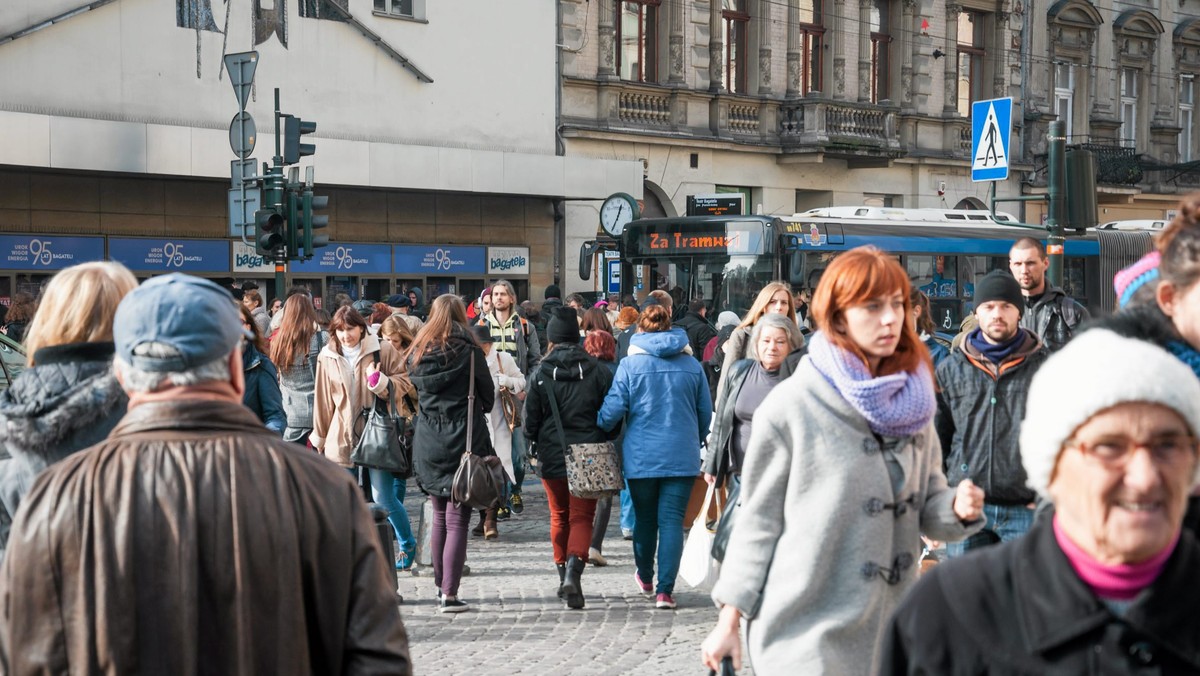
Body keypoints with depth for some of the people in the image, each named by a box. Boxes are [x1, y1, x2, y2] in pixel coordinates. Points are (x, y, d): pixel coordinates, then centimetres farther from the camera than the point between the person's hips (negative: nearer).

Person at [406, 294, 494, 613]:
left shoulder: (417, 354, 6)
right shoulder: (468, 351, -6)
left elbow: (414, 396, 14)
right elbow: (488, 397, 2)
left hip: (427, 443, 5)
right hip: (463, 442, -4)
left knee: (440, 518, 16)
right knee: (458, 520, -4)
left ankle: (441, 587, 21)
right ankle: (450, 594, -8)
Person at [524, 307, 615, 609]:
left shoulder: (541, 374, -4)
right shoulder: (598, 372, -4)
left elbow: (531, 421, 0)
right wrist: (601, 441, 17)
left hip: (552, 457, 1)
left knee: (559, 517, 17)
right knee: (582, 516, 1)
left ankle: (564, 575, 22)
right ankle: (573, 572, -20)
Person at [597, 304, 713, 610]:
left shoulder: (630, 364, -5)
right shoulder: (692, 365, 3)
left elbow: (612, 411, -8)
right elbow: (706, 413, 10)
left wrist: (600, 428, 13)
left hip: (641, 456, 0)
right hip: (682, 456, 1)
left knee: (645, 518, 16)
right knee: (672, 521, 0)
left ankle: (645, 578, 35)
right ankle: (665, 590, -8)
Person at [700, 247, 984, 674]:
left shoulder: (912, 402, 6)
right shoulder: (792, 406, -9)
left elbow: (927, 504, 12)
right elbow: (758, 521, -5)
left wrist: (958, 509, -10)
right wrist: (729, 621, -5)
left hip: (889, 629, 5)